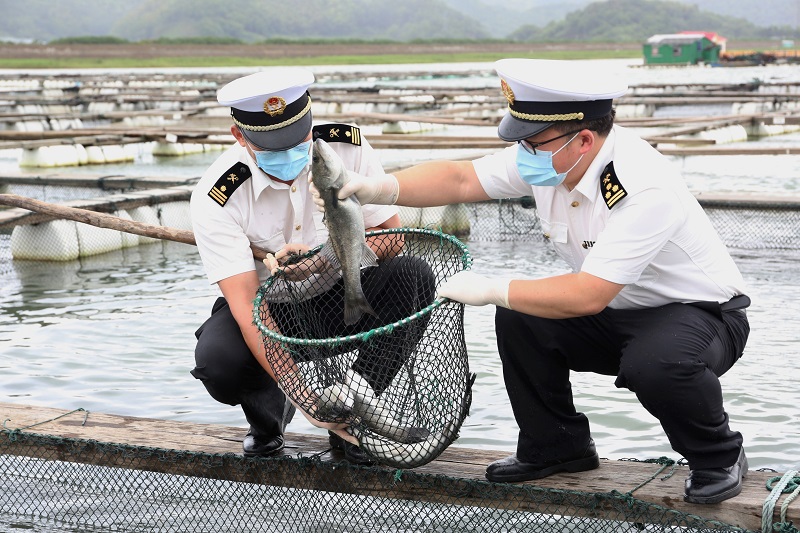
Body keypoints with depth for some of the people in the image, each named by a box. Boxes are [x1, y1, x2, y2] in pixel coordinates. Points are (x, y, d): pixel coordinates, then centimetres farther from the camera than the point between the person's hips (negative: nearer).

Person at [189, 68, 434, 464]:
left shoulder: (349, 148, -17)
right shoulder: (214, 198, -24)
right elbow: (246, 304, -30)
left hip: (342, 294, 2)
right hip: (270, 303, -1)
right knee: (216, 359, -34)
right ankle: (269, 410, 6)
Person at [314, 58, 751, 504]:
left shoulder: (644, 189, -34)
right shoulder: (548, 155, -11)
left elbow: (585, 296, -37)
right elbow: (460, 179, -6)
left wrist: (491, 290, -28)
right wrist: (379, 189, -21)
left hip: (702, 312, -7)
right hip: (616, 312, 7)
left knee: (653, 363, -37)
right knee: (518, 319, -11)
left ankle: (719, 458, -5)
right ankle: (557, 446, 10)